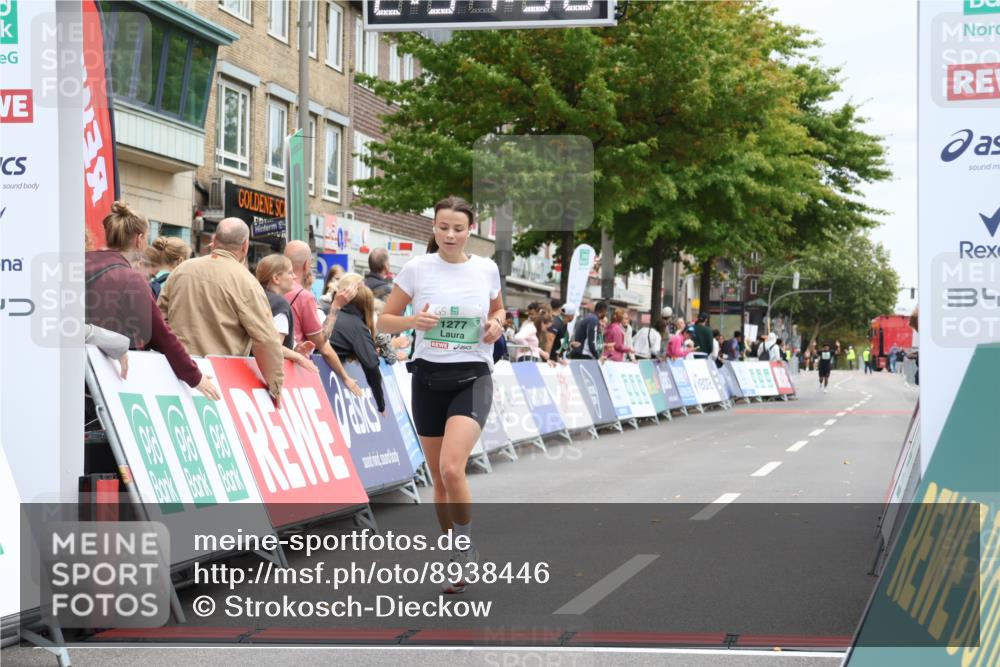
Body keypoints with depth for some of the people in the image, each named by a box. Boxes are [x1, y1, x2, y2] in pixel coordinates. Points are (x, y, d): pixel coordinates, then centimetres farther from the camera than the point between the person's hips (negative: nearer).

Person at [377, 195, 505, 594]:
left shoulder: (487, 269, 2)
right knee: (439, 477, 7)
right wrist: (413, 321, -16)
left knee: (451, 469, -21)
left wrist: (496, 324, -2)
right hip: (428, 377, 2)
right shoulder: (416, 269, -1)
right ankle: (455, 557, 25)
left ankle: (467, 546, 0)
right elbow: (384, 321, 4)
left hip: (472, 378, -2)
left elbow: (497, 309, 21)